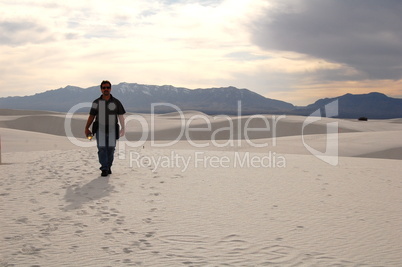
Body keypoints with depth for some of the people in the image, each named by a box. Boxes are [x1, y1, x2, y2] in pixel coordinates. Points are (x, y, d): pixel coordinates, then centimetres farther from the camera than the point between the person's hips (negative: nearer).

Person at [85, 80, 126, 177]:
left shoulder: (116, 102, 2)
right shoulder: (96, 102, 3)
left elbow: (121, 116, 3)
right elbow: (91, 116, 6)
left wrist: (123, 128, -5)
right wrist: (86, 128, -2)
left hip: (112, 130, 0)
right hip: (100, 130, 0)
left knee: (110, 149, 5)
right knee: (102, 149, -7)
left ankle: (108, 167, 24)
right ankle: (104, 169, 0)